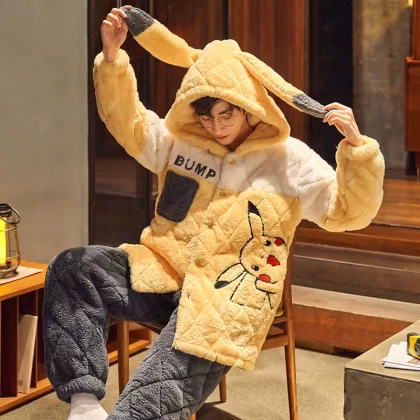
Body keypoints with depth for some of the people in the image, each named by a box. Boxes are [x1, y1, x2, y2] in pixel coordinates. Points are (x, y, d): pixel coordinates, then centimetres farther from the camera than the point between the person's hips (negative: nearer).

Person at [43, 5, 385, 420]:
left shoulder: (290, 160, 2)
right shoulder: (181, 141, 13)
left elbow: (347, 212, -4)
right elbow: (128, 123, 10)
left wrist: (356, 147, -20)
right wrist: (112, 59, -4)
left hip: (227, 297, -5)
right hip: (162, 275, 5)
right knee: (72, 268, -20)